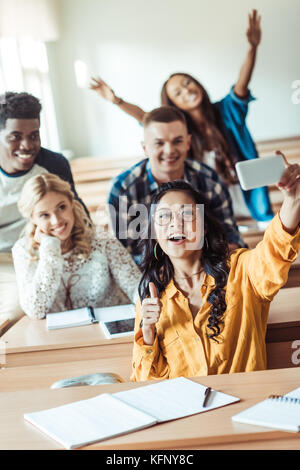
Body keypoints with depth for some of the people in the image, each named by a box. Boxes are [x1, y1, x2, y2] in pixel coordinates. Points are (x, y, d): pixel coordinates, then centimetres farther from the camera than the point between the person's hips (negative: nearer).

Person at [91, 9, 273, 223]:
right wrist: (117, 101, -32)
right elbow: (143, 117, -16)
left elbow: (241, 85, -26)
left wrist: (253, 47, -42)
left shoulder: (226, 111, -10)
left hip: (245, 194, 0)